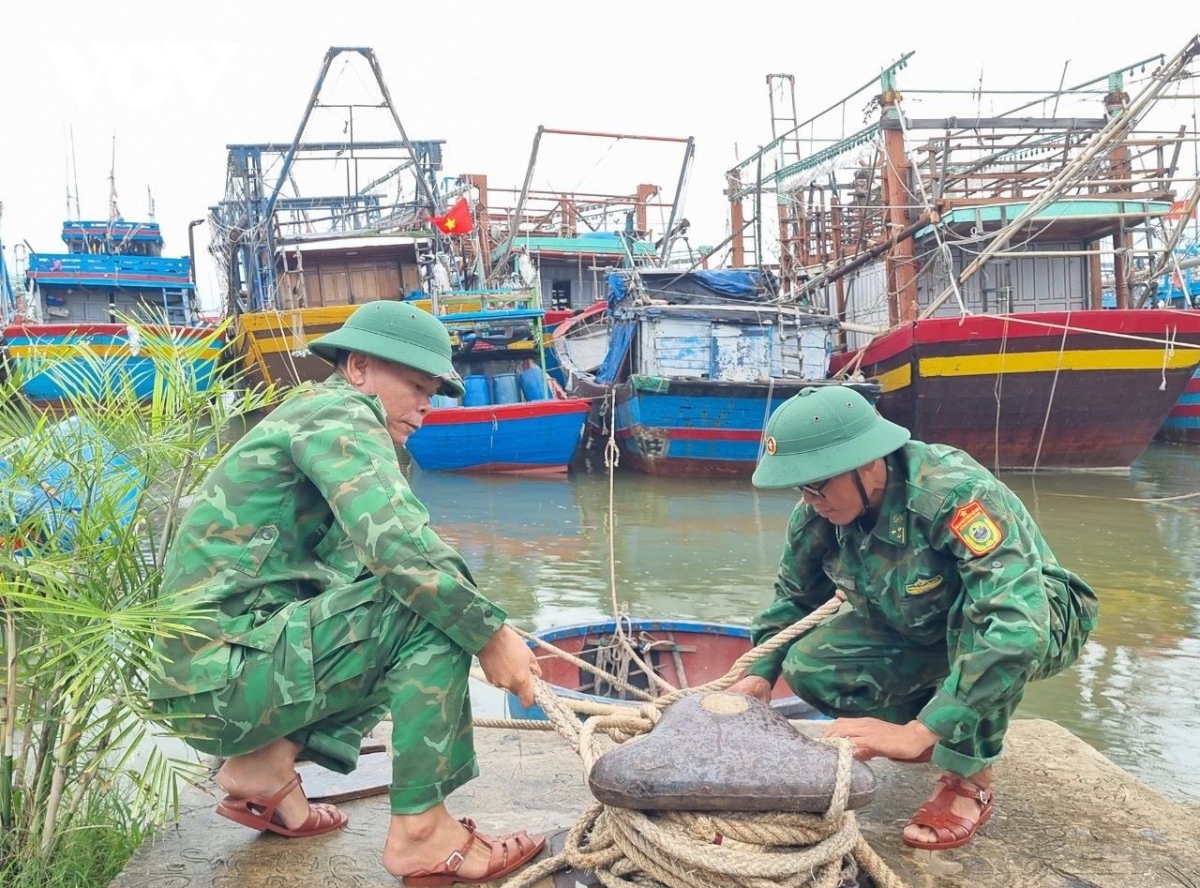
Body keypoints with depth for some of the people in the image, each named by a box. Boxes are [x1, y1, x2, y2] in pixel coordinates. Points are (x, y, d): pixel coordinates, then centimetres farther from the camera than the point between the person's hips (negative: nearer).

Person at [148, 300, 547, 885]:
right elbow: (398, 545, -26)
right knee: (434, 603, -17)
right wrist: (491, 634, -17)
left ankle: (267, 761, 9)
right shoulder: (339, 412, -10)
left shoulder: (309, 415, 20)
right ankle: (420, 831, -11)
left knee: (430, 596, 16)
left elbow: (354, 566, 19)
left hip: (208, 673, 10)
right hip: (223, 676, -10)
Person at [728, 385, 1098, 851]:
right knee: (809, 666, -15)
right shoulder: (817, 512, -17)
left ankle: (970, 780, -15)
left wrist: (917, 733, -48)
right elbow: (794, 595, 2)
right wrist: (760, 674, -13)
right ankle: (956, 734, 8)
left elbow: (1015, 624, -47)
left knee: (976, 613, -40)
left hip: (1043, 620, -5)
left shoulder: (955, 492, -38)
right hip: (918, 631, 6)